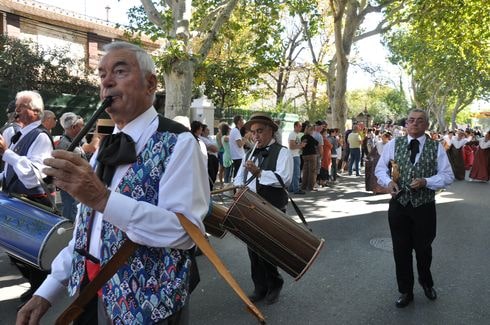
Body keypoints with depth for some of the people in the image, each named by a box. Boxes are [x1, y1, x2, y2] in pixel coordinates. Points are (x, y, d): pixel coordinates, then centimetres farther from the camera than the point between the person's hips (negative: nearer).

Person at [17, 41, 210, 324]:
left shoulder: (178, 142, -15)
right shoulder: (107, 146, 7)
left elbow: (185, 231, -26)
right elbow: (86, 227, 11)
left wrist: (103, 198, -32)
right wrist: (48, 290, 8)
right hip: (91, 292, 7)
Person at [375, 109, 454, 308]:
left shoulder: (436, 148, -2)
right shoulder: (393, 144, 1)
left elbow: (447, 176, -2)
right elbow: (380, 168, 7)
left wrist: (426, 182, -19)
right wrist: (388, 182, -13)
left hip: (424, 207, -1)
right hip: (398, 205, 1)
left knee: (423, 249, 15)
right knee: (401, 250, 10)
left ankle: (426, 283, 46)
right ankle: (405, 292, 29)